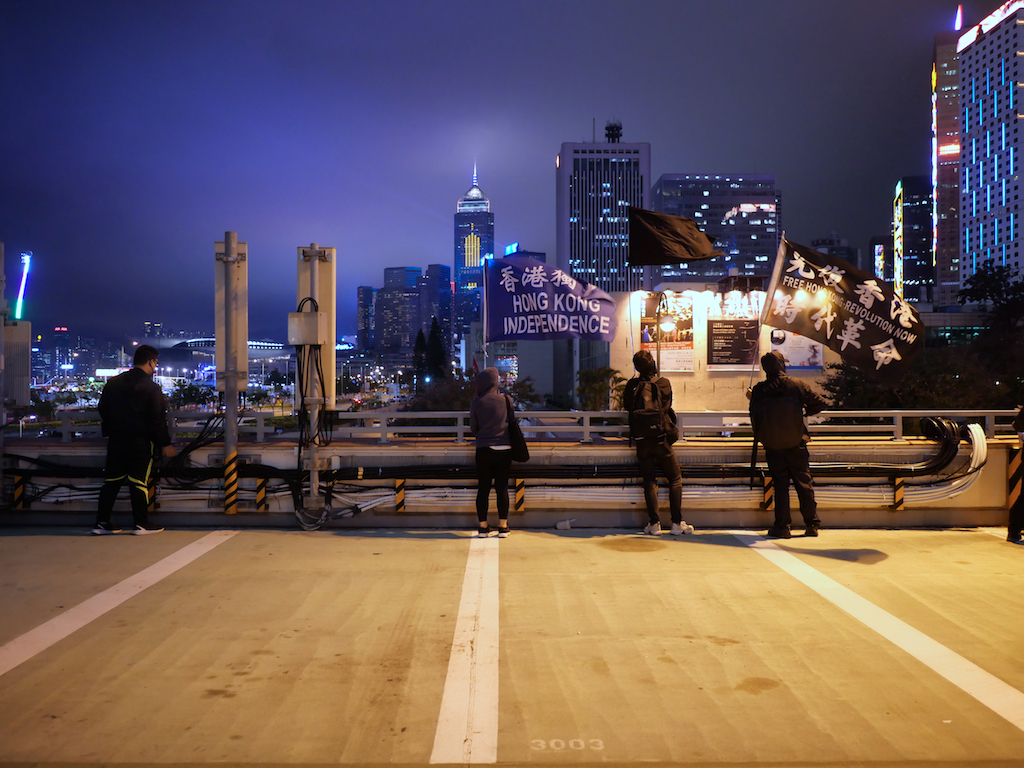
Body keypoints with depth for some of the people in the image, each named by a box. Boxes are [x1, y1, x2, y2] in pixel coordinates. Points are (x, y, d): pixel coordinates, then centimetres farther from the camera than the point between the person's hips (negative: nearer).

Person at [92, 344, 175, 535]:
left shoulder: (113, 383, 9)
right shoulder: (151, 387, -10)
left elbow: (103, 410, 15)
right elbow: (158, 419, -11)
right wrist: (165, 443, -5)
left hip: (116, 440, 6)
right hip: (140, 441, -5)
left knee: (112, 480, 11)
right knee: (139, 481, -1)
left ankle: (102, 522, 13)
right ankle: (141, 524, 3)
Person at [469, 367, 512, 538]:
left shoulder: (476, 403, -4)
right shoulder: (505, 400, -1)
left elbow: (473, 429, 4)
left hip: (484, 449, -1)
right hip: (504, 449, 1)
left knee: (483, 488, 5)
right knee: (502, 488, 5)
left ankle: (483, 527, 8)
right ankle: (503, 527, 7)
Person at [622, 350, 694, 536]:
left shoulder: (632, 385, -4)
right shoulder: (664, 383, -5)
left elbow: (627, 406, 10)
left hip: (642, 442, 2)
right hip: (661, 440, -2)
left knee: (649, 482, 8)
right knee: (675, 479, 8)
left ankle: (654, 524, 5)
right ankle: (677, 522, 4)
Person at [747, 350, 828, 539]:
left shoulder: (759, 390, -7)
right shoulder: (797, 385, -6)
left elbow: (754, 416, -1)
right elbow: (820, 404, -1)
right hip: (797, 443, 0)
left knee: (780, 484, 6)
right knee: (804, 483, 10)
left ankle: (782, 526, 5)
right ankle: (812, 524, 14)